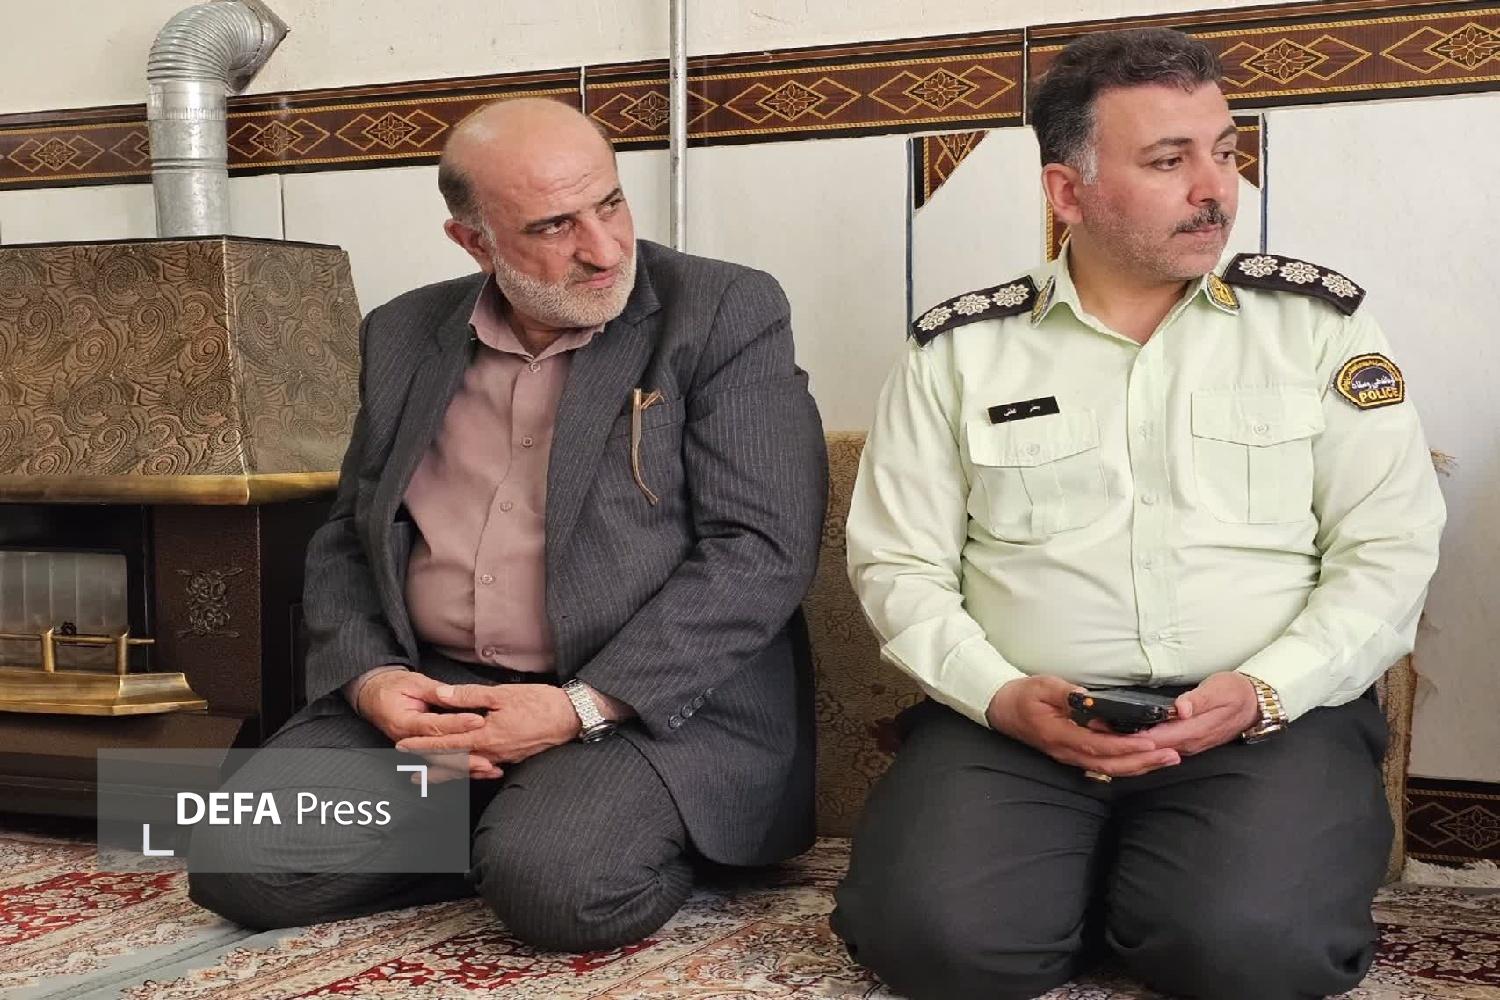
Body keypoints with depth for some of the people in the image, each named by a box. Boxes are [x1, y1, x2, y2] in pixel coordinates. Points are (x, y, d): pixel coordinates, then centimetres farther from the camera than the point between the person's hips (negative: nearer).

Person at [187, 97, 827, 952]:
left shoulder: (727, 314, -4)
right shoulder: (404, 337, 11)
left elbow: (760, 549, -11)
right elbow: (346, 539, 16)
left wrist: (581, 706, -19)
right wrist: (371, 677, -6)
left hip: (655, 702, -4)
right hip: (426, 693, 5)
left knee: (559, 885, -32)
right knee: (234, 861, -13)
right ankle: (507, 834, 5)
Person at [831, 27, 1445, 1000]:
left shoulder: (1318, 319, 6)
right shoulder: (959, 348, 7)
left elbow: (1390, 548, 2)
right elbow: (899, 562, 6)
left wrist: (1264, 691, -14)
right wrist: (1001, 696, -12)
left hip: (1269, 718, 0)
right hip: (1020, 721, 1)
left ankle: (1155, 904, 6)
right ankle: (1117, 895, 6)